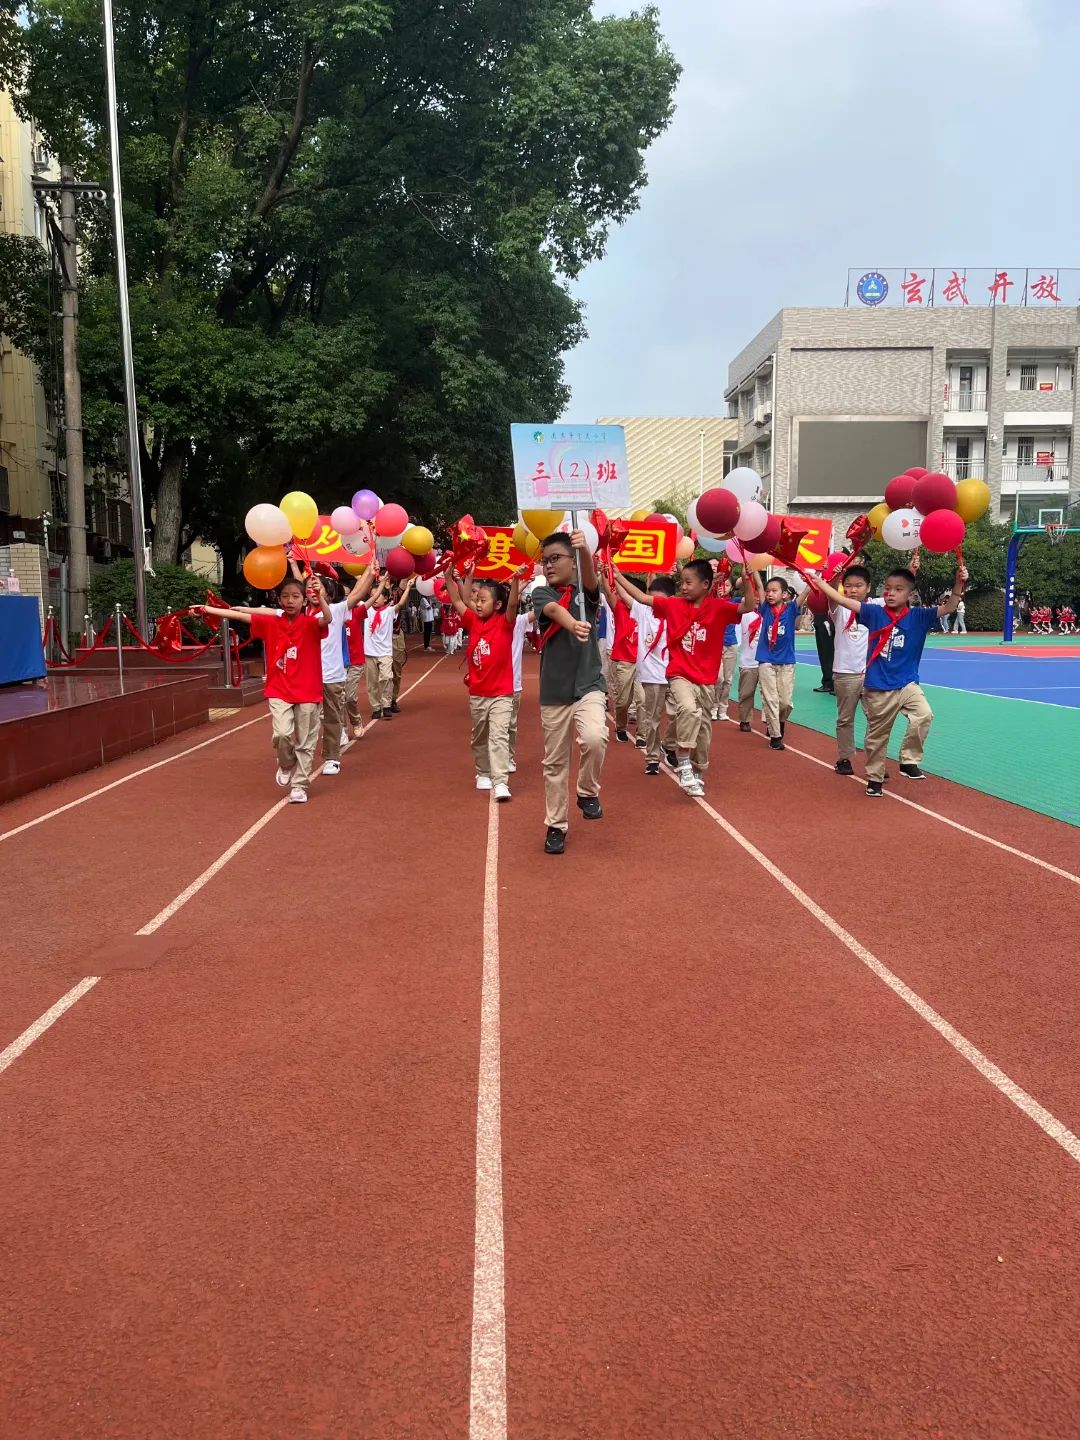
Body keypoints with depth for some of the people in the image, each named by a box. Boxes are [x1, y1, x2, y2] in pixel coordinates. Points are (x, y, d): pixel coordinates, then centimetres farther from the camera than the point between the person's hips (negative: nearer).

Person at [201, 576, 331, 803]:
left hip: (307, 693, -1)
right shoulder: (271, 623, 3)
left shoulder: (310, 624, -6)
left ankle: (299, 786, 18)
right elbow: (240, 615, 4)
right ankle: (286, 766, 15)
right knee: (283, 733, -16)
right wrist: (208, 609, 2)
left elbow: (327, 619, -26)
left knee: (305, 743, 5)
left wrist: (320, 597, -44)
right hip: (279, 691, 1)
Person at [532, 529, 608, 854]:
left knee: (594, 738, -28)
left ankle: (588, 793, -1)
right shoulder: (541, 593, 1)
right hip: (553, 691, 1)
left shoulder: (585, 592, 2)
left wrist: (585, 549, -45)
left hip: (589, 684, -1)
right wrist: (573, 626, -47)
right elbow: (554, 610, -23)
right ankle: (556, 825, 24)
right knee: (555, 762, 8)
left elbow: (591, 576, -23)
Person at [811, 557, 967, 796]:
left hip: (907, 684, 0)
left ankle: (908, 761, -8)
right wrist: (816, 579, -12)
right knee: (877, 736, 11)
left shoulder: (918, 616, -3)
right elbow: (842, 600, -7)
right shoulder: (875, 613, -4)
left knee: (924, 715, -26)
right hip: (877, 687, 0)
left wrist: (959, 583, -28)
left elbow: (948, 608, -11)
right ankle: (874, 778, 29)